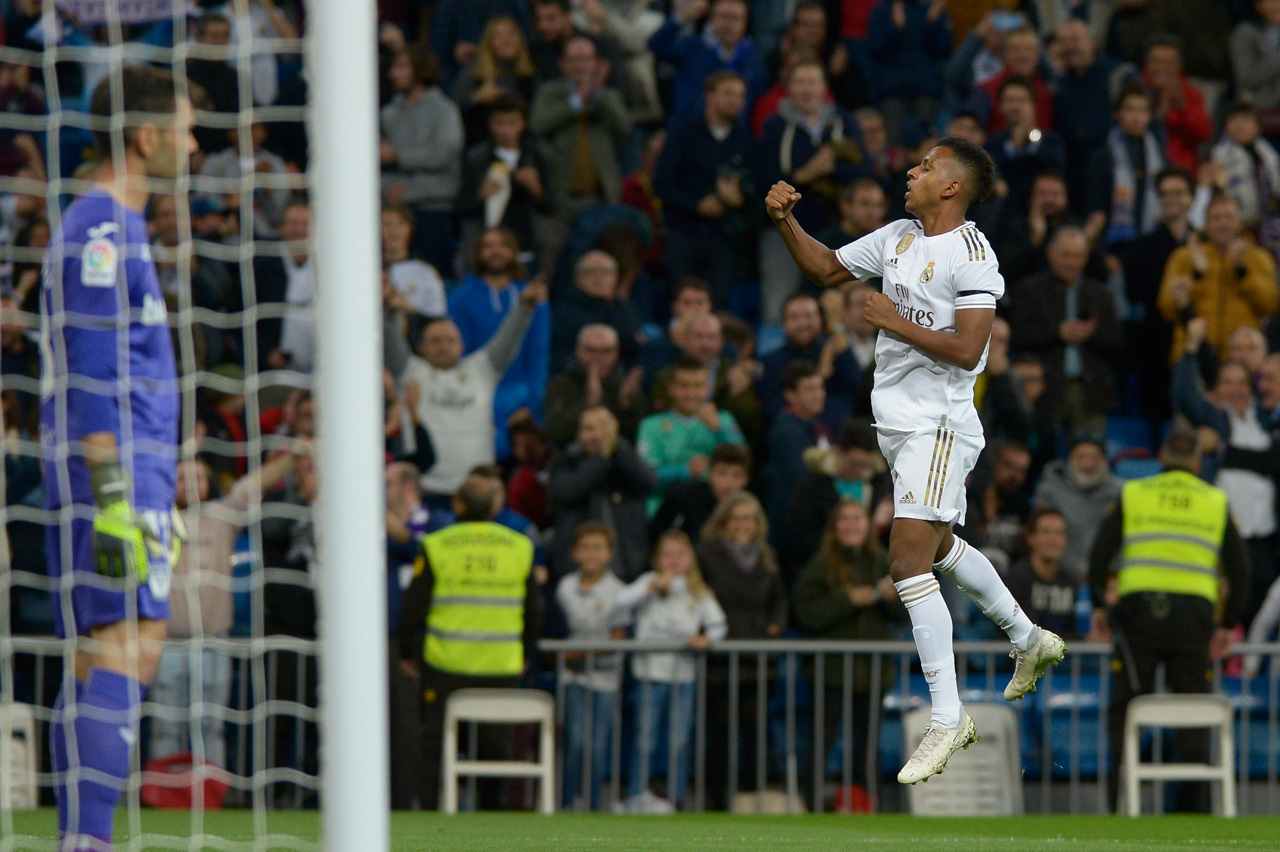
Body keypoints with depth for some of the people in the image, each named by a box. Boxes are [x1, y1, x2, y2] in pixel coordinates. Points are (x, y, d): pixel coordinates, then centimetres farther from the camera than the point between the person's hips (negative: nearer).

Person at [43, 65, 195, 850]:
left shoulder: (117, 229, 21)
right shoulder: (101, 232, -11)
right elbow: (93, 383, -17)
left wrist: (159, 499, 26)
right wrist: (114, 500, -22)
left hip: (131, 480, 10)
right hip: (113, 473, -10)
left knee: (116, 660, 8)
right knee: (123, 651, -15)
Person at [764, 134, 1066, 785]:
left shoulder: (972, 256, -16)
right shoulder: (898, 237, 10)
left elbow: (967, 350, -23)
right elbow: (826, 269, 20)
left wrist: (894, 321, -18)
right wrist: (787, 223, 5)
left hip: (938, 426, -10)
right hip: (900, 423, 10)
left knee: (910, 562, -16)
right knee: (939, 548, 25)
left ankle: (947, 718, -13)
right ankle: (1029, 641, 45)